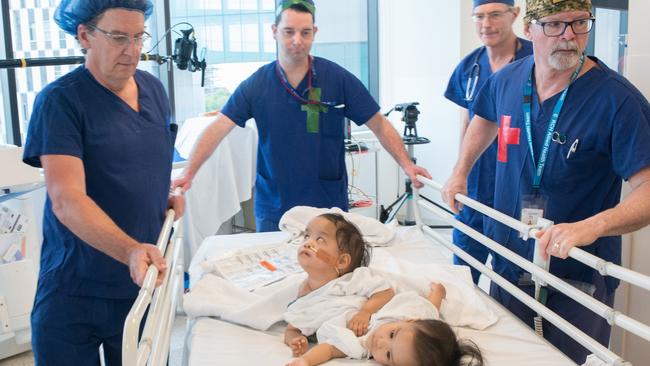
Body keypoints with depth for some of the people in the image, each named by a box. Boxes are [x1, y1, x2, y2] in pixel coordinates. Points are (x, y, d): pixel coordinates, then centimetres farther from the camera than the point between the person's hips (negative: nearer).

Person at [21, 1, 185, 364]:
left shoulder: (154, 89, 4)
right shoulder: (60, 100, -14)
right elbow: (66, 199, -24)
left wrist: (170, 195, 0)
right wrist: (130, 250, -39)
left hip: (145, 284, 5)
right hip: (74, 293, -5)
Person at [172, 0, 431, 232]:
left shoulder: (338, 78, -6)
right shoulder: (256, 85, -2)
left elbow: (379, 125, -3)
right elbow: (218, 129, -7)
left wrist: (406, 164, -15)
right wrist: (188, 174, -18)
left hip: (329, 205, -1)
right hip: (273, 208, 1)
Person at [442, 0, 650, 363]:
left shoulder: (618, 98, -20)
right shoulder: (506, 80, -2)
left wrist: (591, 227, -40)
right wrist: (461, 172, 15)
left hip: (580, 276, -4)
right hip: (510, 264, 5)